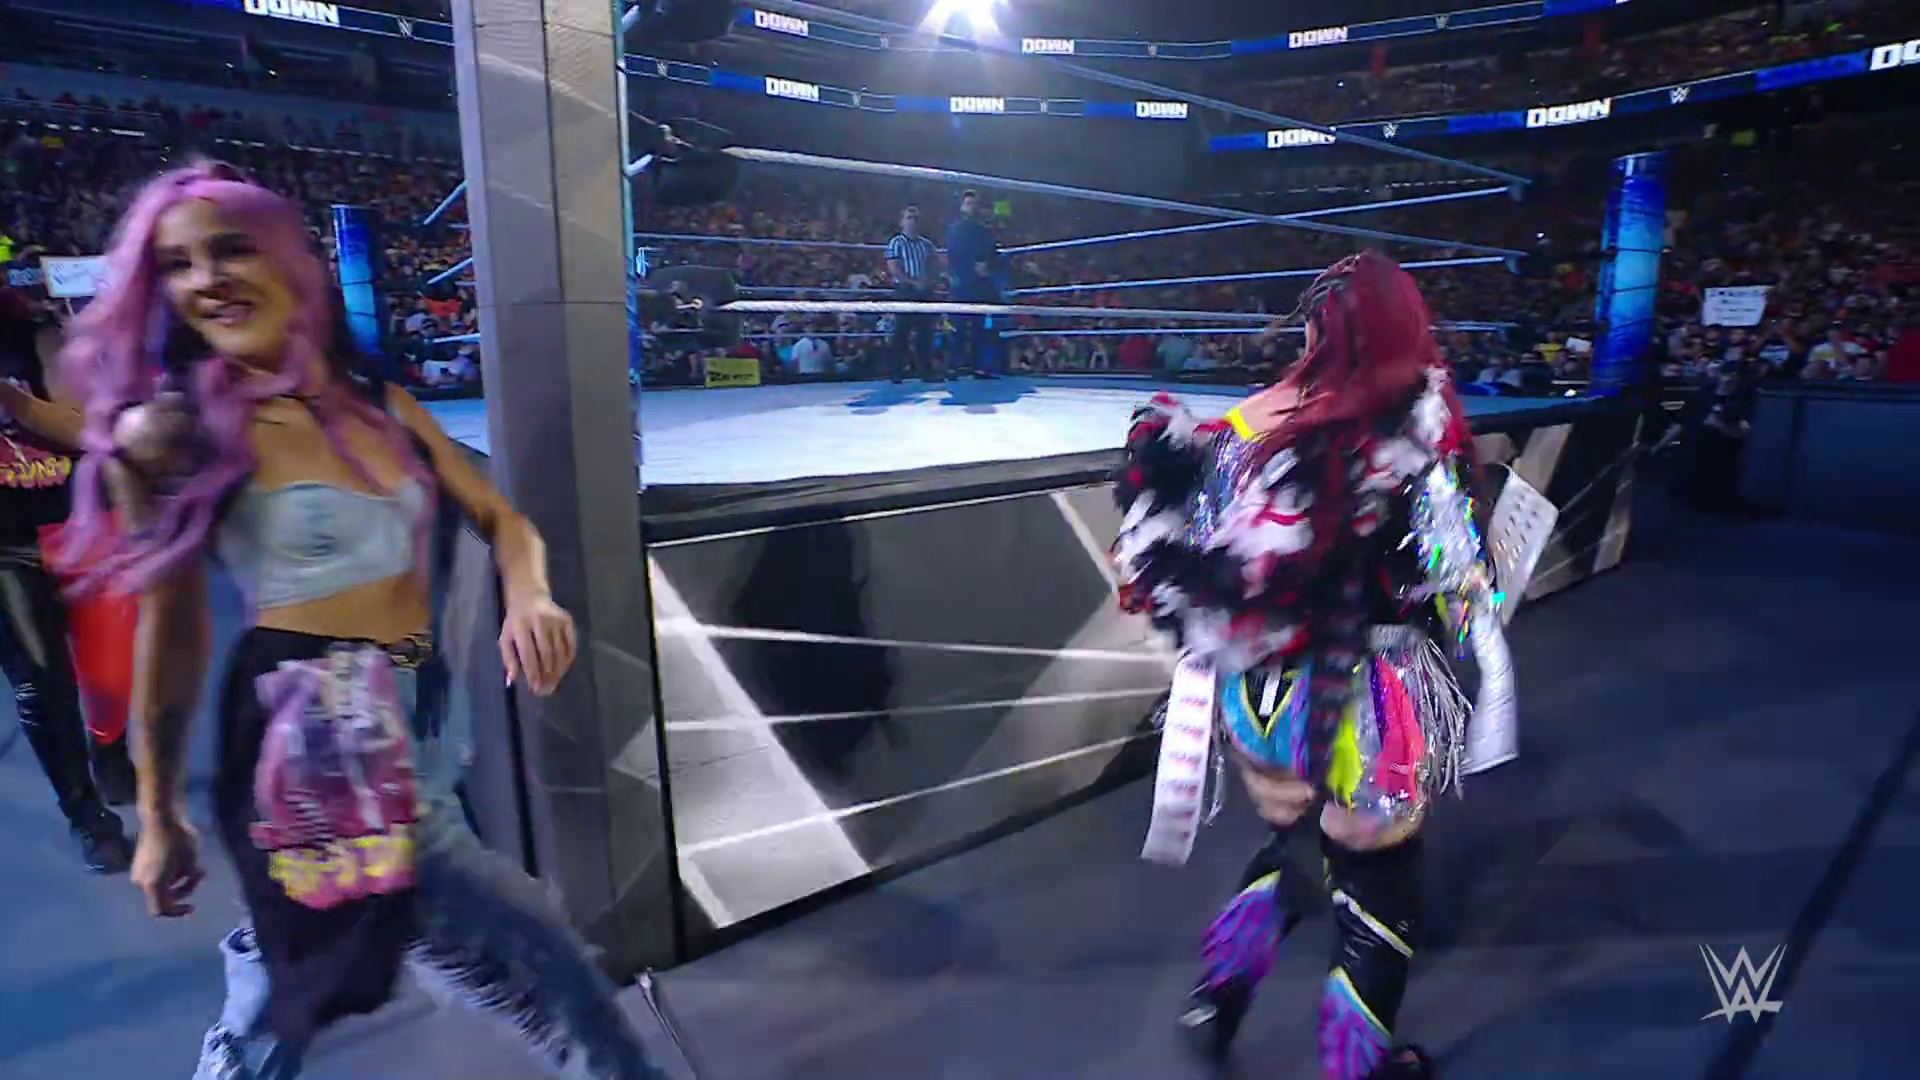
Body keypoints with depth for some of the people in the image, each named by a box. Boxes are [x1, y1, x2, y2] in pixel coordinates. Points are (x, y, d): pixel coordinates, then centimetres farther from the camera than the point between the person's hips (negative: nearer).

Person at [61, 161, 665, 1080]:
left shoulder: (379, 404, 6)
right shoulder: (172, 434, -9)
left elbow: (500, 520, 10)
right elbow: (171, 630, -5)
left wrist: (528, 598, -13)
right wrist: (159, 814, 4)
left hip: (409, 736, 6)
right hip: (314, 759, -6)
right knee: (543, 976, -1)